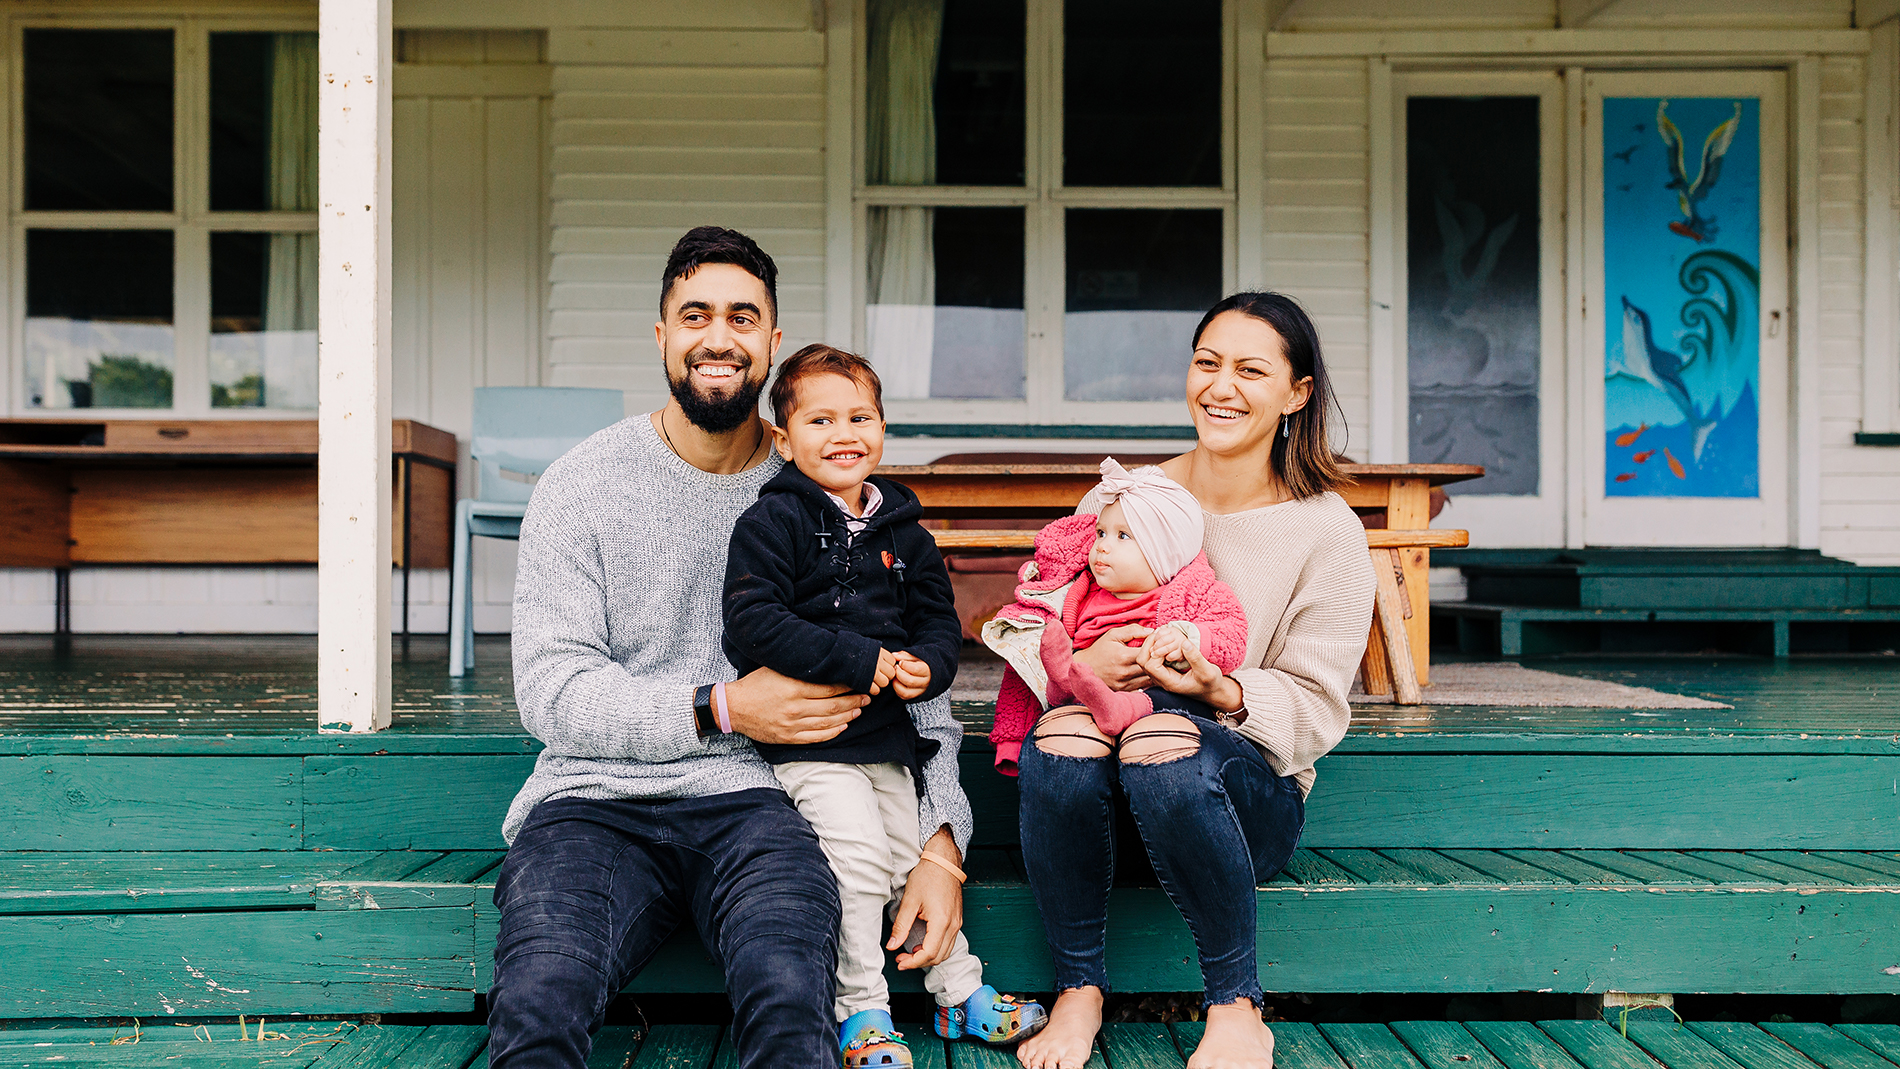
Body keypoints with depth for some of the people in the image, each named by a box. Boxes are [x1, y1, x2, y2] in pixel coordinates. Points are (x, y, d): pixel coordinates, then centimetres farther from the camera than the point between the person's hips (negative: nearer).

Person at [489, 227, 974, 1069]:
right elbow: (548, 691, -2)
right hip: (597, 801, 0)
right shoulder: (581, 486, 5)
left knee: (788, 1001, -32)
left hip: (755, 802, 0)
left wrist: (940, 847, -2)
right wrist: (720, 709, -13)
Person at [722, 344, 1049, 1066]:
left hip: (889, 734, 5)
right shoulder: (773, 522, -7)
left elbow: (941, 620, 16)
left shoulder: (905, 533, 10)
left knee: (916, 860, 11)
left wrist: (927, 667, -9)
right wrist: (859, 660, -21)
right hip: (808, 740, -5)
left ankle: (960, 994, 26)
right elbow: (753, 621, -18)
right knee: (859, 859, -15)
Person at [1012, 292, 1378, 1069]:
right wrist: (1079, 663, -18)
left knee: (1162, 743, -37)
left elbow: (1316, 711, -2)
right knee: (1058, 738, -33)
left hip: (1253, 795, -2)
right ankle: (1079, 990, -12)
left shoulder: (1327, 532, -1)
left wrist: (1222, 691, -23)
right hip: (1104, 799, 2)